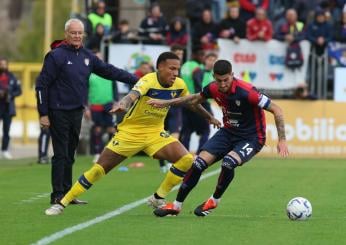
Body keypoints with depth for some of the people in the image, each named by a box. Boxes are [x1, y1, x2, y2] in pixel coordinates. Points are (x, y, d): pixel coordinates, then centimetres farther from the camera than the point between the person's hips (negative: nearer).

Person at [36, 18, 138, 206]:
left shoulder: (87, 56, 9)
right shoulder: (56, 56, -10)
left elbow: (109, 71, 13)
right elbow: (42, 84, -10)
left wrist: (135, 80, 7)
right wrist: (43, 114, -13)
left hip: (77, 112, 6)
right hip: (59, 112, -6)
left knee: (70, 155, 12)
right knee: (61, 155, -6)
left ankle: (67, 194, 18)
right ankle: (57, 196, -2)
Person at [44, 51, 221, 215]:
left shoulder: (179, 85, -5)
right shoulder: (148, 81, -24)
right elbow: (133, 94, -45)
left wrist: (210, 117, 29)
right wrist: (122, 104, -67)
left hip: (155, 133, 5)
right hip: (129, 132, -5)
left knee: (186, 160, -15)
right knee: (99, 169, -7)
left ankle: (158, 199, 1)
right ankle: (62, 203, 4)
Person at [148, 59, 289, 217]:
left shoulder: (246, 92, -29)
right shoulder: (213, 89, -10)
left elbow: (276, 110, -22)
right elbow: (196, 99, 14)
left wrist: (282, 140, -25)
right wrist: (166, 103, 11)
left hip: (251, 138, -5)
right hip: (228, 132, 6)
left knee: (228, 162, -31)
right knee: (199, 162, -9)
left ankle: (214, 201, -4)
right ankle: (176, 205, 5)